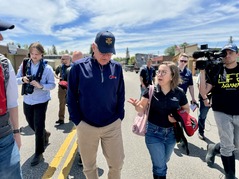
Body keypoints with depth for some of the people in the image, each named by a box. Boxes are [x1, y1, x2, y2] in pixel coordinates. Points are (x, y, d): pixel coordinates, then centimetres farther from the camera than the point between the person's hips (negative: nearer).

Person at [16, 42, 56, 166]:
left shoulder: (47, 68, -12)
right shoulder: (24, 65, -1)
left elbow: (52, 85, -9)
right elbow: (16, 79, 4)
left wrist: (41, 86, -27)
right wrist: (22, 79, -18)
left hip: (41, 101, -4)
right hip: (27, 101, 5)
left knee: (38, 128, 1)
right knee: (32, 125, 20)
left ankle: (39, 154, 18)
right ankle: (45, 134, 51)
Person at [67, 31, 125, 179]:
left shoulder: (117, 67, -2)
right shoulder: (79, 66, -9)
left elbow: (121, 95, 6)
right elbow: (71, 96, -3)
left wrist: (119, 117, 2)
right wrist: (78, 121, -5)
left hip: (113, 126, 2)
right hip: (86, 126, -1)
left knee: (117, 163, 14)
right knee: (89, 166, 17)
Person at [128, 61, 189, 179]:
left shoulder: (179, 93, -11)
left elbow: (186, 109, 6)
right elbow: (142, 110, -10)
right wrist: (136, 105, -32)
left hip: (171, 133, 3)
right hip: (154, 133, -3)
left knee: (163, 162, 27)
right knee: (160, 166, 3)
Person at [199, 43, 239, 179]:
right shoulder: (217, 70, -4)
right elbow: (203, 91, -10)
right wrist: (202, 71, -18)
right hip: (222, 112, -2)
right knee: (228, 146, 6)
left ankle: (214, 148, 43)